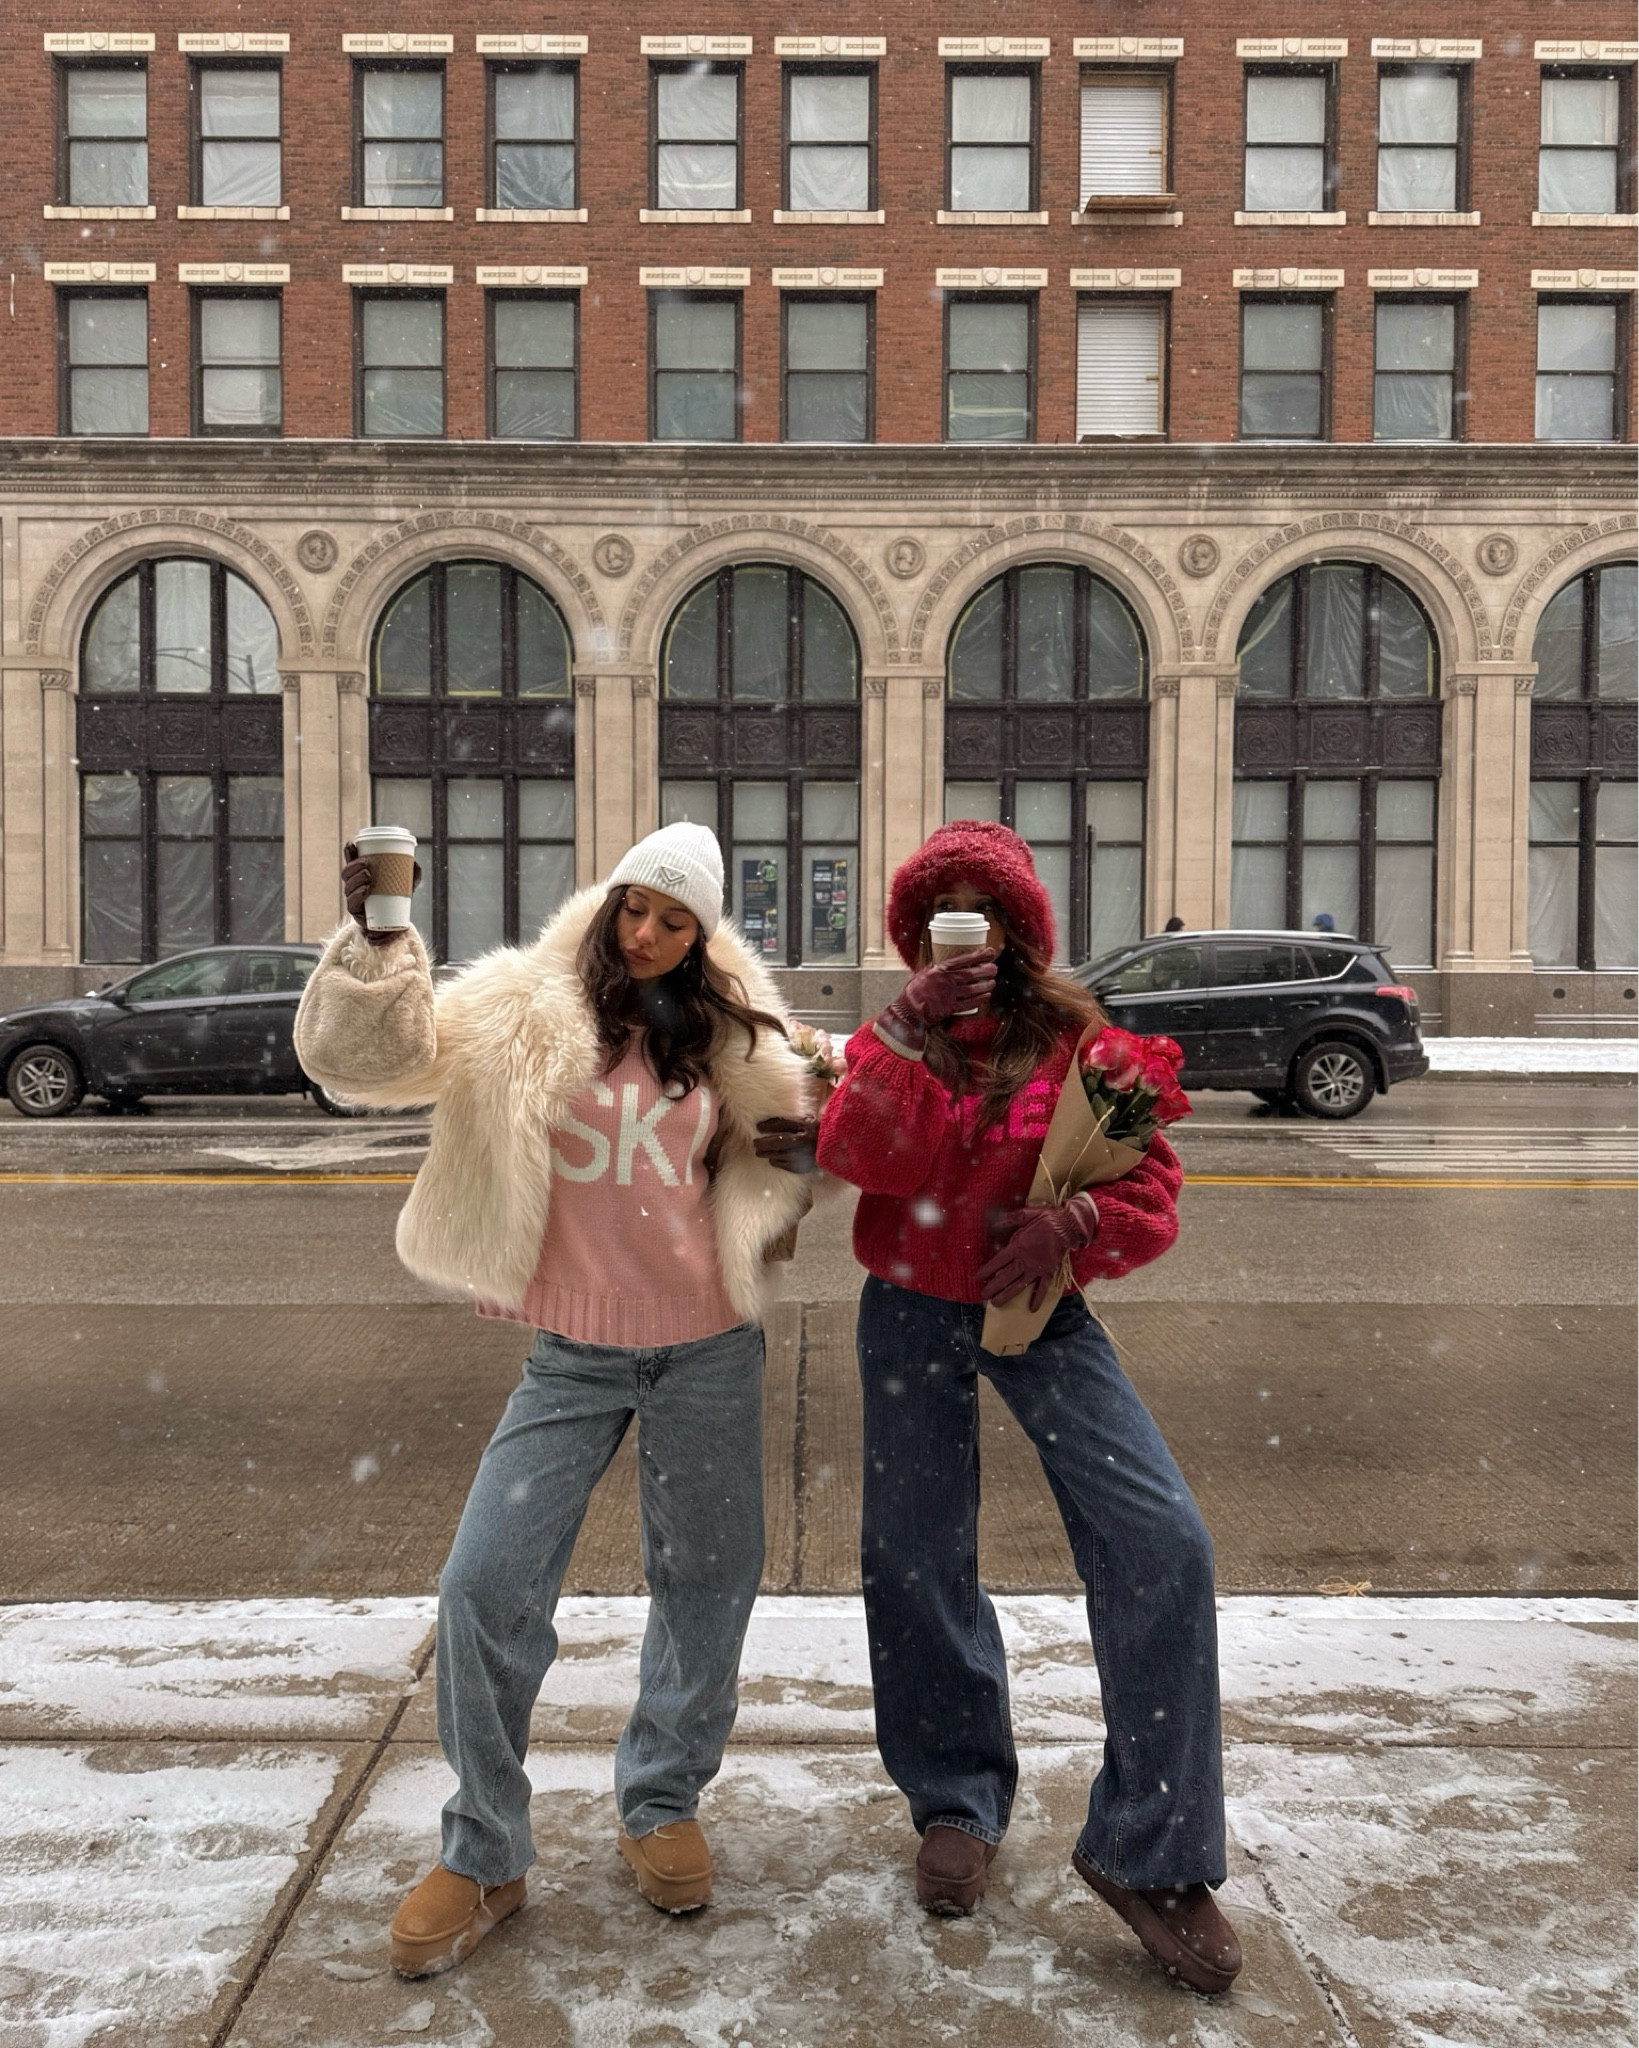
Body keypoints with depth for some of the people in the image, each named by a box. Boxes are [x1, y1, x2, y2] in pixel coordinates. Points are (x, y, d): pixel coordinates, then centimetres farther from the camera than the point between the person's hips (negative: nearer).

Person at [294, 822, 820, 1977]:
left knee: (709, 1581, 10)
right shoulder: (525, 1009, -5)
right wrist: (375, 939, -30)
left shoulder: (730, 1029, 3)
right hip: (572, 1355, -2)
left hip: (709, 1347, 2)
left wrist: (796, 1149, -6)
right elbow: (365, 1056, -14)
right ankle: (484, 1855, 18)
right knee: (488, 1585, -3)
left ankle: (663, 1805, 35)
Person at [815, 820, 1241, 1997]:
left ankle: (1150, 1852, 3)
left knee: (1163, 1544, -13)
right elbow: (859, 1158, -20)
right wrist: (906, 1032, -27)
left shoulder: (1072, 1037, -3)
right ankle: (960, 1800, 34)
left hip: (1036, 1311, 0)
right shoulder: (890, 1037, 0)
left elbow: (1152, 1190, -6)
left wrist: (1072, 1222, -25)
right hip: (911, 1315, 1)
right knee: (917, 1560, 9)